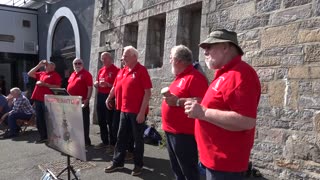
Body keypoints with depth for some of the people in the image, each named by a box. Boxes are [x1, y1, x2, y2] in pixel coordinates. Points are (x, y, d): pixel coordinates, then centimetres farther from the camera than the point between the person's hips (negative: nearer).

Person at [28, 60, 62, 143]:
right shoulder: (41, 73, 21)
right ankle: (43, 136, 19)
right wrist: (39, 65, 15)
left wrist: (44, 84, -17)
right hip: (38, 99, 8)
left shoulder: (55, 75, -2)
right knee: (39, 119, 10)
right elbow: (30, 74, 21)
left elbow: (57, 87, -12)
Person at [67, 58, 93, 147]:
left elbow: (90, 88, -14)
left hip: (82, 102, -8)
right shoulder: (72, 74, 16)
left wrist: (87, 99, -21)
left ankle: (86, 141, 5)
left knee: (84, 121, -2)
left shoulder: (86, 74, -7)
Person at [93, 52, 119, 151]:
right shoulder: (101, 70, 14)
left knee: (110, 122, -2)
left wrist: (108, 84, -22)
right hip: (100, 97, 8)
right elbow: (96, 84, 20)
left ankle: (112, 143, 8)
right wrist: (97, 83, -3)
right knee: (101, 121, 12)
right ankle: (104, 141, 24)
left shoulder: (116, 70, -7)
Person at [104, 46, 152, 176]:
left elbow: (148, 92, -16)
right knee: (121, 137, 13)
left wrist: (142, 112, -19)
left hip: (137, 112, -7)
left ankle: (138, 165, 21)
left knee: (138, 138, 6)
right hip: (124, 110, 7)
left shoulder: (141, 70, -12)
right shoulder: (124, 70, 9)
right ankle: (117, 162, 26)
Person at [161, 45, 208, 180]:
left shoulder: (194, 77, -17)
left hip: (184, 133, -10)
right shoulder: (180, 77, 15)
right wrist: (170, 97, 14)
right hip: (171, 131, 10)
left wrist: (177, 101, -27)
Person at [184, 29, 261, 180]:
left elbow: (247, 121, -28)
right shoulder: (226, 74, 12)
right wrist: (198, 107, 10)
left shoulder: (239, 74, -20)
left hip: (224, 162, -9)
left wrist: (203, 113, -24)